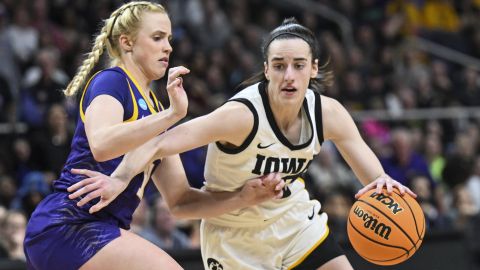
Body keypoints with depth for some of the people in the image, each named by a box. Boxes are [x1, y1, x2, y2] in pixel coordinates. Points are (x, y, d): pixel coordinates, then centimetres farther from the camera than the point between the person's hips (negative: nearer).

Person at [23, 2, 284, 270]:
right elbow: (101, 144, -27)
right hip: (69, 225, -10)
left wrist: (246, 195, 2)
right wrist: (172, 114, -30)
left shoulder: (154, 109, 21)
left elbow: (180, 199, 16)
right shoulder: (110, 81, -4)